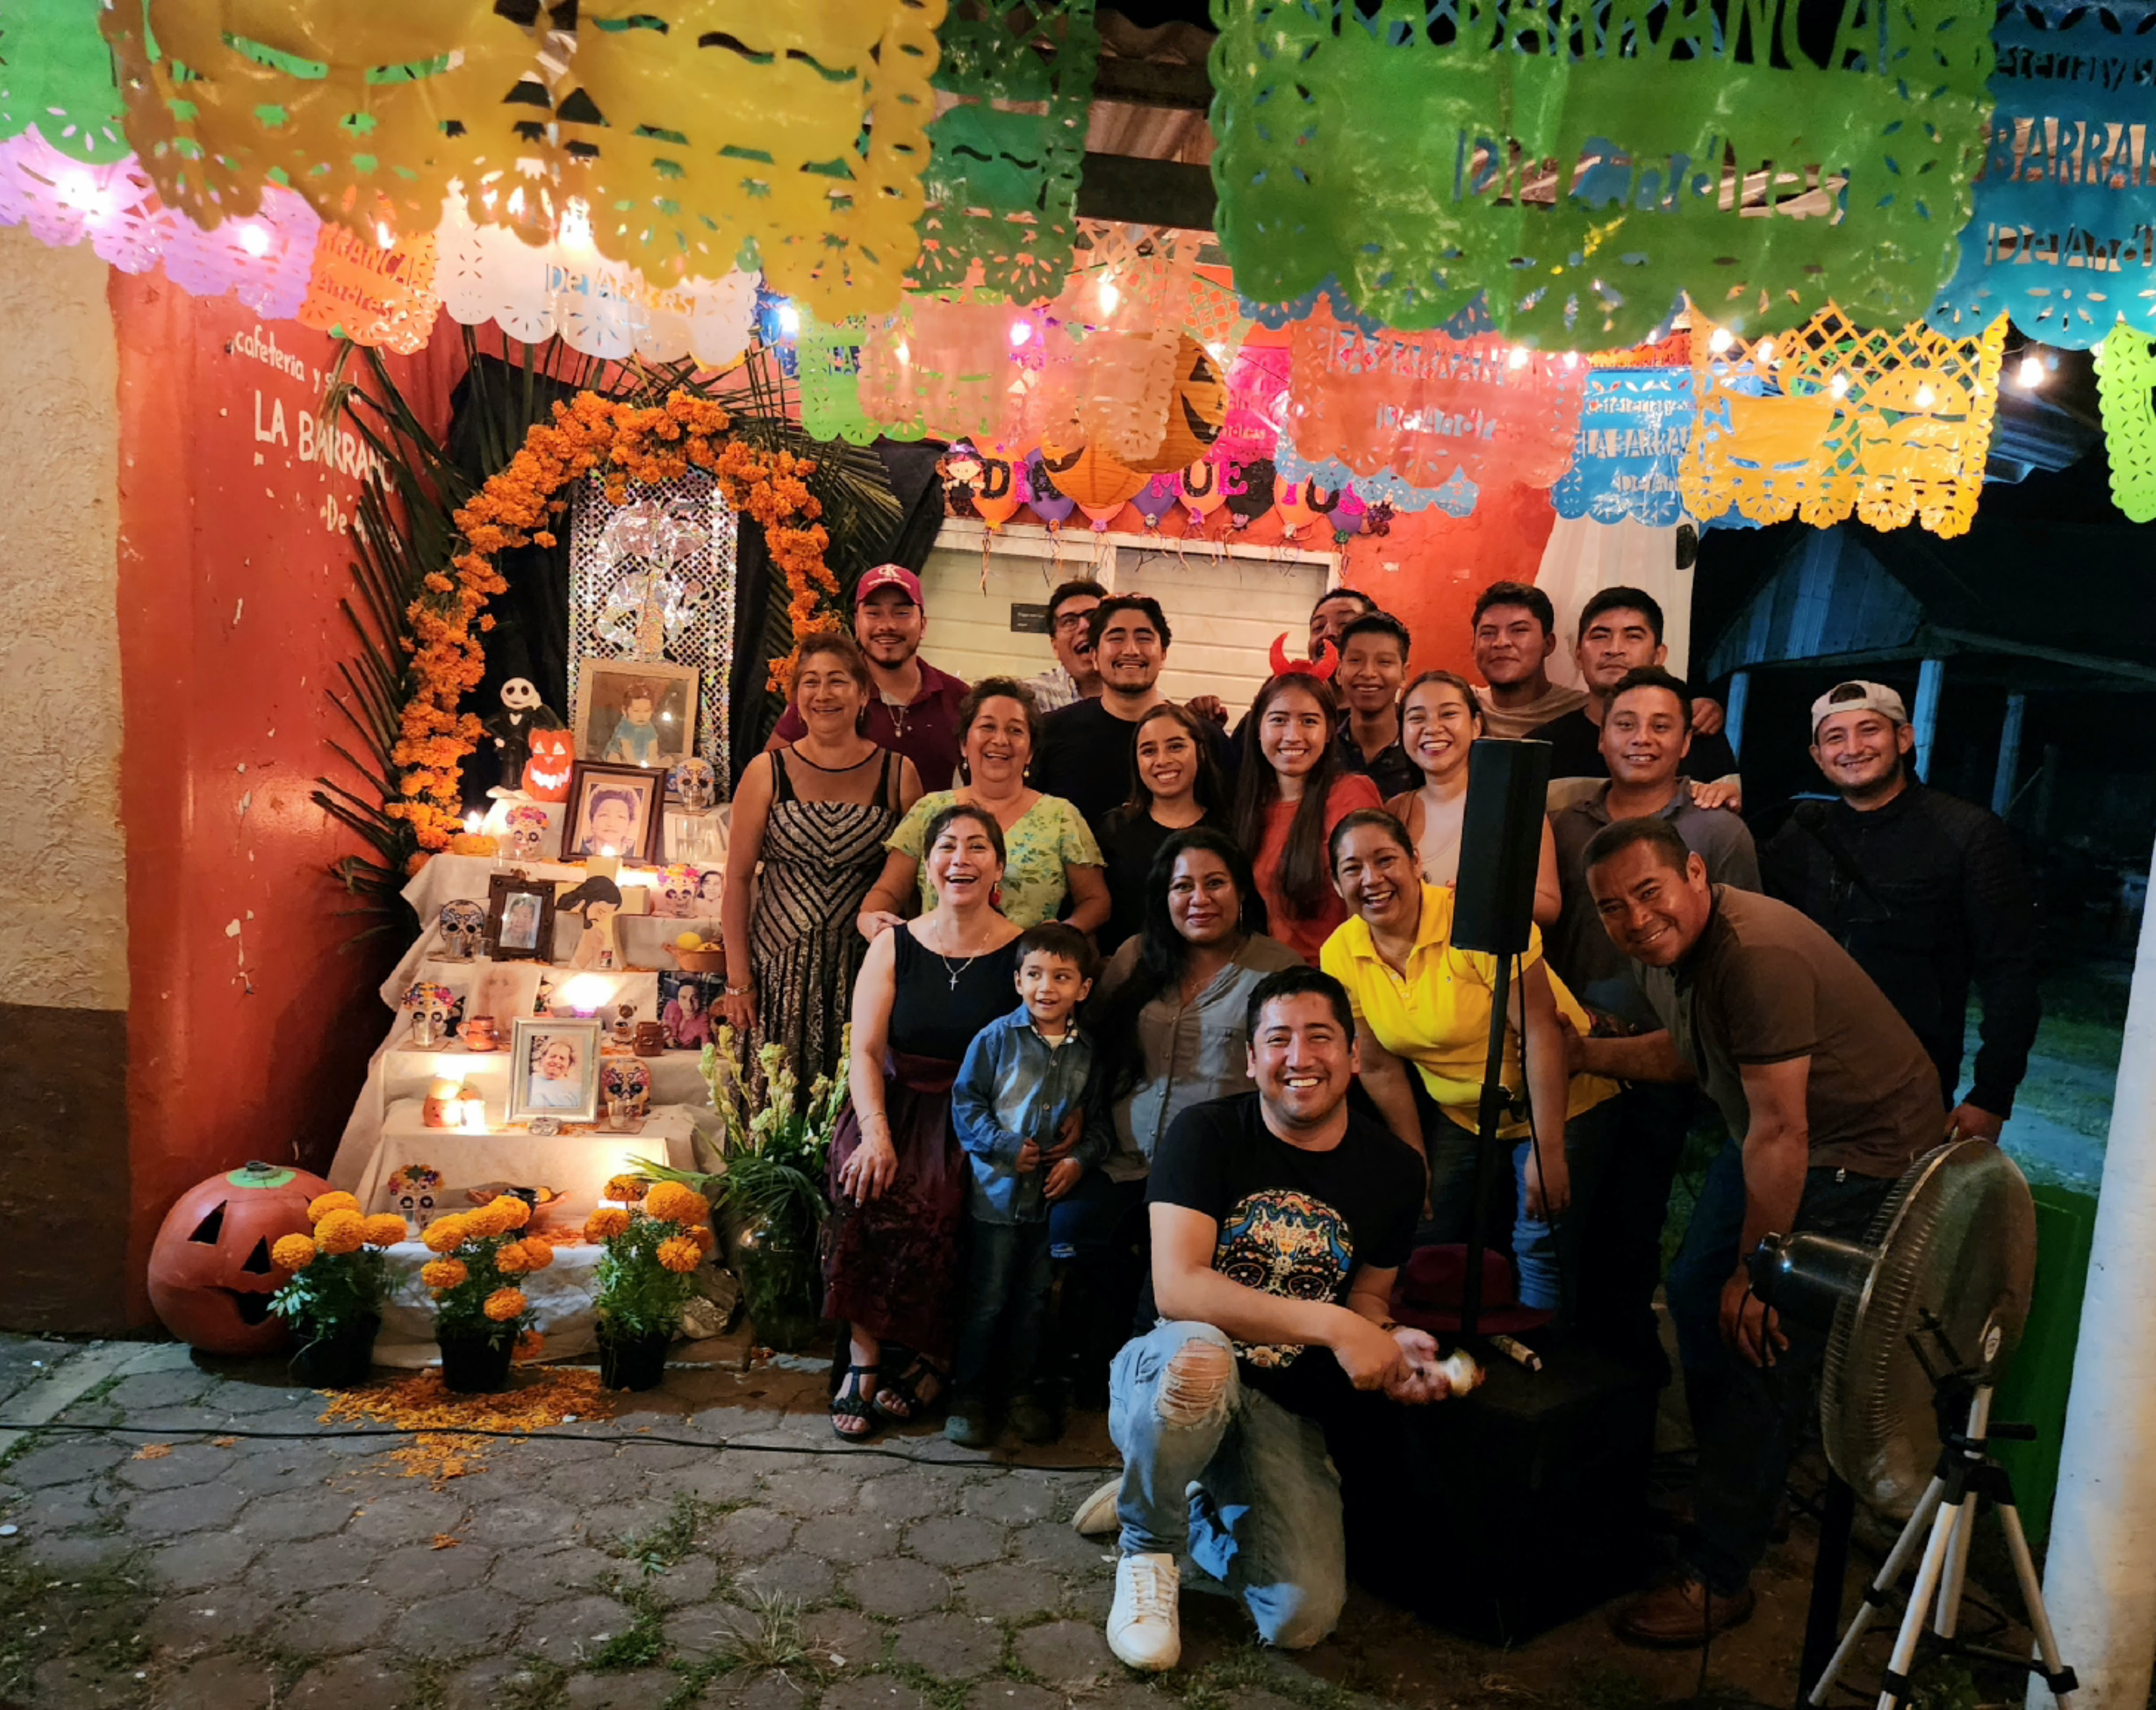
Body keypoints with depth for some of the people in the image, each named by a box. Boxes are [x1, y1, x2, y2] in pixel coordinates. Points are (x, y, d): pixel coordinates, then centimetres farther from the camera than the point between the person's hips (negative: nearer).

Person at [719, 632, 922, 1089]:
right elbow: (738, 880, 2)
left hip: (864, 972, 0)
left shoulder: (898, 773, 3)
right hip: (780, 969, 0)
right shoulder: (767, 772, 2)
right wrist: (738, 980, -2)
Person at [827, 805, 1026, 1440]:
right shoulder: (894, 947, 7)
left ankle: (935, 1360, -5)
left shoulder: (1023, 954, 1)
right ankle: (863, 1355, -12)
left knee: (936, 1206, -28)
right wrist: (876, 1134, -15)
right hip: (898, 1107, 2)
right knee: (868, 1190, -27)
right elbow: (865, 1052, 1)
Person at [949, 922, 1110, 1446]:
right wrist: (1007, 1148, -14)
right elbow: (966, 1103, -5)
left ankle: (1021, 1387, 31)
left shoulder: (1088, 1050, 1)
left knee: (1034, 1299, 15)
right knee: (987, 1299, 5)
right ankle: (968, 1393, 19)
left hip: (1056, 1196, 3)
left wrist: (1081, 1157, -9)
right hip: (997, 1191, -3)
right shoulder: (997, 1038, -7)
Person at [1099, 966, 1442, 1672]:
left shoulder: (1393, 1169, 0)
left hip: (1286, 1410, 3)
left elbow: (1368, 1296, 13)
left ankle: (1196, 1502, 18)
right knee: (1197, 1354, -40)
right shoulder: (1207, 1134, -12)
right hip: (1169, 1377, -3)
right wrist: (1329, 1325, -29)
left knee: (1302, 1619, -17)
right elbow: (1176, 1288, -23)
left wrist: (1389, 1344, -12)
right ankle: (1147, 1546, -7)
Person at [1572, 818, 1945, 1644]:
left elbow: (1780, 1131, -29)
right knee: (1696, 1297, 16)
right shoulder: (1660, 948, -2)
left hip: (1862, 1151, -10)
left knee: (1762, 1345, -9)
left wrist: (1755, 1274, -20)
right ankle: (1734, 1485, 39)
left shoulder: (1758, 956, -32)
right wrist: (1582, 1053, 8)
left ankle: (1718, 1577, 5)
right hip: (1773, 1131, 10)